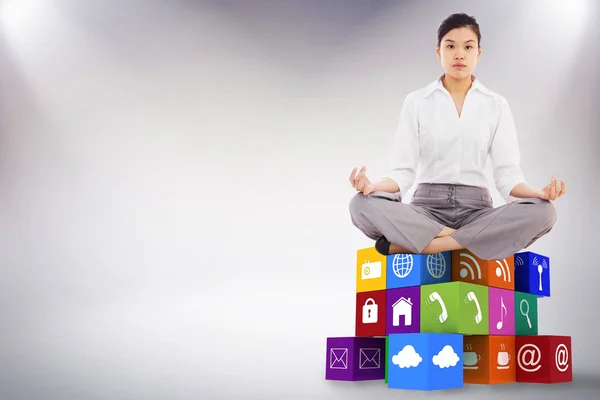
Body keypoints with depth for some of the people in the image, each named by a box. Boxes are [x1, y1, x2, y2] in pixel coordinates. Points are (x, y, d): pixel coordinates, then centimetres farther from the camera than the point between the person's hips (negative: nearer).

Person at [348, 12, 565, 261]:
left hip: (476, 209, 2)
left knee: (542, 212, -30)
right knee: (362, 205, -31)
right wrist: (373, 185, -23)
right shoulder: (416, 101, 5)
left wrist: (540, 193, -20)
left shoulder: (497, 105, 8)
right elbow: (403, 171, -1)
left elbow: (507, 174, 1)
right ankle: (468, 241, -26)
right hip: (427, 208, -2)